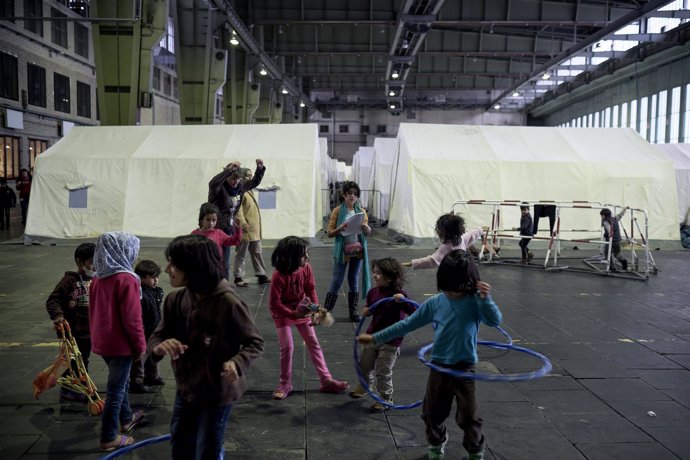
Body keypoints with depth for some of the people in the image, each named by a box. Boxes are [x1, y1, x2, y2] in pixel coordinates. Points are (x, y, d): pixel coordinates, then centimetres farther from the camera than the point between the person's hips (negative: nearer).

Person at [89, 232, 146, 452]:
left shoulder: (98, 278, 4)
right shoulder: (126, 279, -22)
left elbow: (93, 311, 13)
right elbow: (132, 318, -21)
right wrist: (140, 345, -11)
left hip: (102, 341, 8)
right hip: (120, 343, -8)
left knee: (119, 382, 25)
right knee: (116, 389, 4)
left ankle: (126, 419, 42)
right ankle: (109, 438, 15)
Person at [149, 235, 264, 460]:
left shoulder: (227, 302, -26)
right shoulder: (175, 300, -9)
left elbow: (255, 342, -16)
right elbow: (156, 337, -3)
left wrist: (237, 363, -37)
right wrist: (160, 346, -28)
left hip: (216, 393, -6)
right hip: (185, 389, 6)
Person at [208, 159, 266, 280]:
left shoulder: (240, 186, 6)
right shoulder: (219, 188, -15)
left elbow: (255, 182, 22)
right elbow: (213, 183, -39)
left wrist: (260, 168, 8)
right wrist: (229, 170, -42)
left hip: (228, 229, 7)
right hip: (216, 229, -7)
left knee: (225, 263, 15)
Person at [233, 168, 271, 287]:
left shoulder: (249, 191, 17)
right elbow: (238, 208, -24)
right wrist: (243, 223, -31)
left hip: (255, 230, 10)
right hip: (245, 229, -9)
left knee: (257, 253, 14)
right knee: (241, 254, 0)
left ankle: (261, 275, 21)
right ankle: (238, 277, 9)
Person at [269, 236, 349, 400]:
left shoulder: (306, 268, -16)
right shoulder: (278, 276, -30)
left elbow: (311, 290, -4)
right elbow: (274, 304, -24)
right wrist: (293, 314, -31)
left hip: (302, 310, 5)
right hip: (283, 314, -4)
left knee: (314, 344, 6)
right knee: (287, 347, -8)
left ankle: (326, 380, 13)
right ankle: (285, 384, 12)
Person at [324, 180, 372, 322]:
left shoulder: (361, 211, 5)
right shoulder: (337, 211, -5)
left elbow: (368, 231, 11)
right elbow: (330, 233, -5)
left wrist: (367, 229, -12)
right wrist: (341, 228, -25)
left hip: (357, 251, 3)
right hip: (342, 251, -3)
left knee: (354, 280, 11)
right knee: (337, 280, -1)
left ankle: (353, 311, 20)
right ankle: (326, 310, 5)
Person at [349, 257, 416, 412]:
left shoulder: (399, 295, -19)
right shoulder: (373, 292, -4)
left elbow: (414, 312, -25)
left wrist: (403, 300, -40)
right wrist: (365, 311, -8)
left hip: (390, 342, -6)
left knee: (383, 372, 2)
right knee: (364, 364, 21)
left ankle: (386, 398, 24)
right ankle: (366, 385, 50)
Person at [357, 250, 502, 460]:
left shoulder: (475, 301, -9)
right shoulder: (434, 303, -4)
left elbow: (495, 320, -20)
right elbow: (408, 324, 0)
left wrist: (485, 298, -35)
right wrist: (375, 337, -1)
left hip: (465, 367, -2)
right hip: (439, 366, 3)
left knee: (468, 416, 6)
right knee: (432, 412, 15)